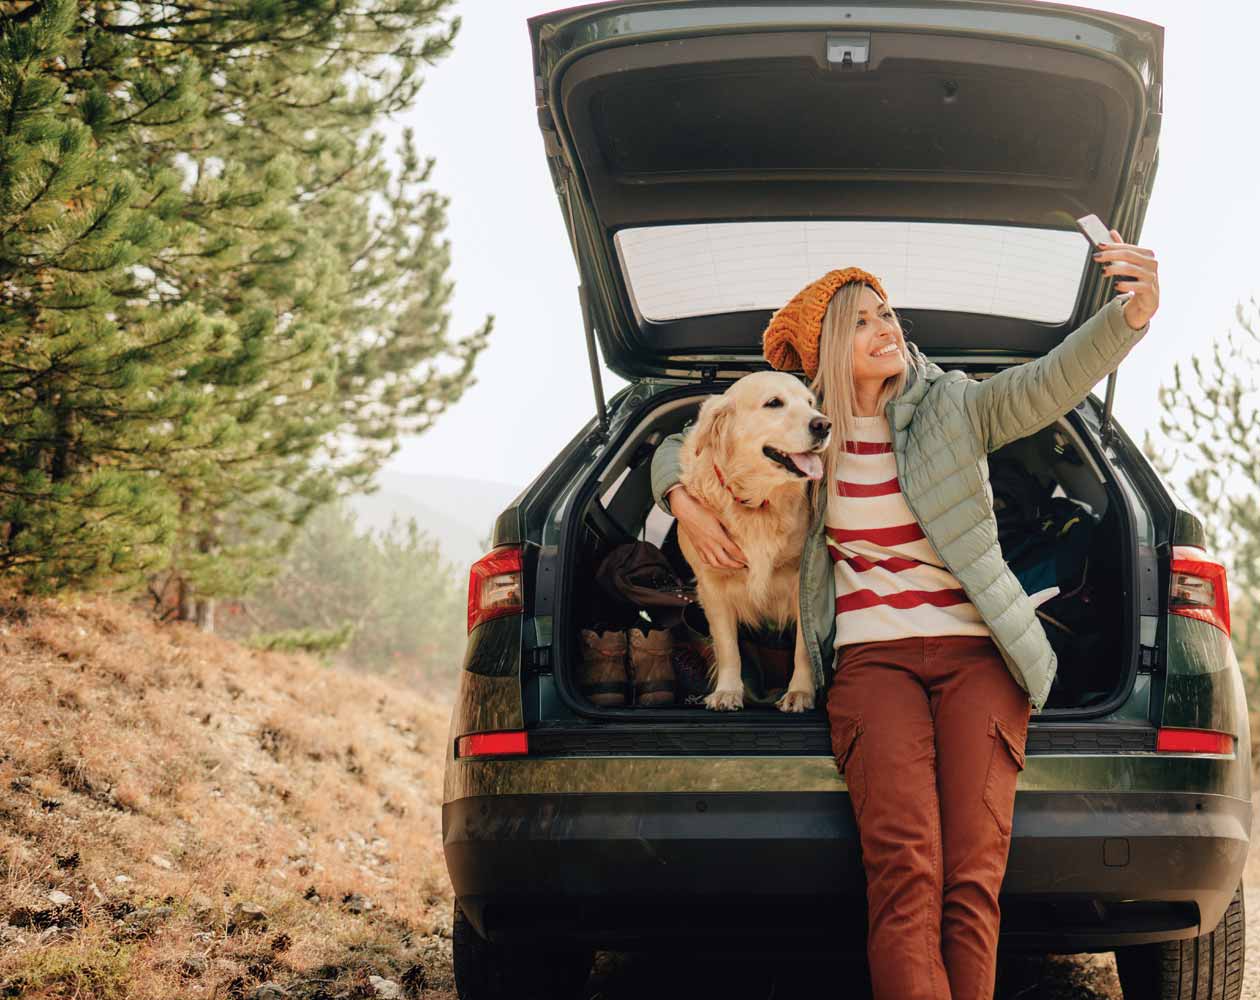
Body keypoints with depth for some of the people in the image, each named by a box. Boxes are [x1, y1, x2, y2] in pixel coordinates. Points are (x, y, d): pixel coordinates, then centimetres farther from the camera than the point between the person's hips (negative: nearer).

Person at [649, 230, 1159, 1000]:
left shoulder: (953, 408, 7)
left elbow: (1053, 381, -12)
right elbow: (677, 449, 29)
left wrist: (1132, 314, -31)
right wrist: (687, 504, 6)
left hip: (977, 653, 0)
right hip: (872, 657, 0)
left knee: (973, 876, -20)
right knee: (905, 871, -25)